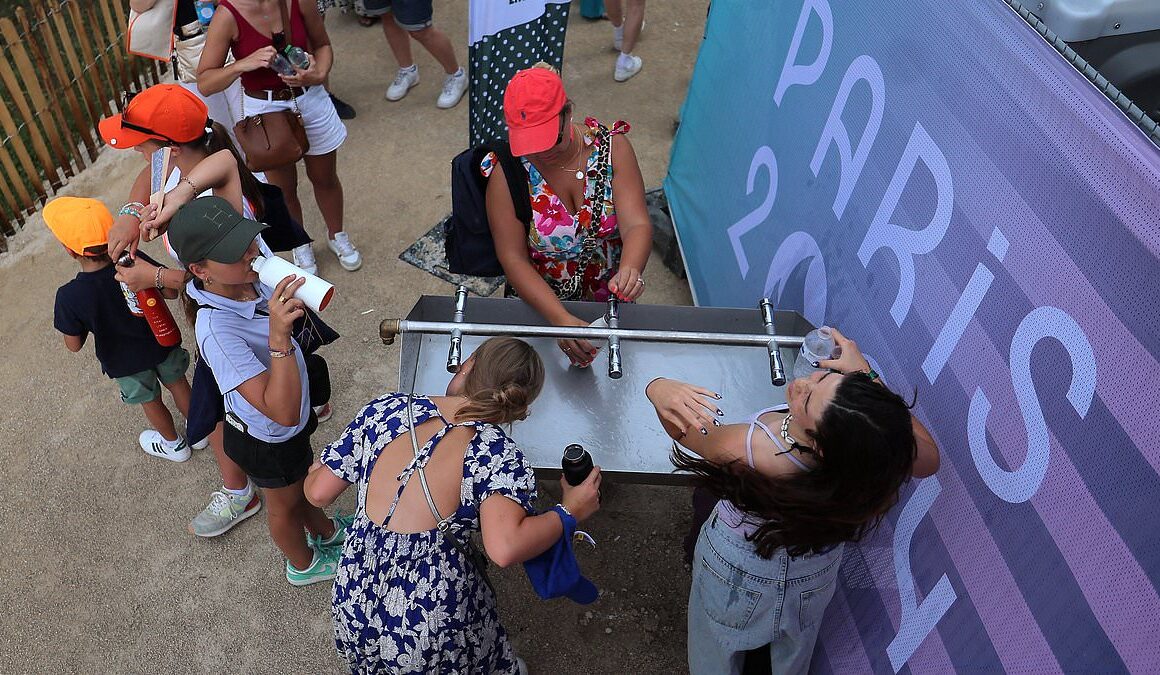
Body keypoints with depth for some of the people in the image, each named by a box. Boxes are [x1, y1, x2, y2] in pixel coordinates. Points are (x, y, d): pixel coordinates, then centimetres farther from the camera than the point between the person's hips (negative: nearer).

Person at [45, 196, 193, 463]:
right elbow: (171, 291, -11)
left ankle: (174, 444, 50)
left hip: (126, 362, -1)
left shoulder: (69, 297, -32)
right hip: (162, 343, 2)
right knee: (177, 383, 28)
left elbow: (73, 345, -17)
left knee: (150, 401, 25)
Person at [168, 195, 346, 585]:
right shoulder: (217, 330, -42)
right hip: (268, 440, -6)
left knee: (303, 481, 34)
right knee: (285, 504, 25)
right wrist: (279, 336, -54)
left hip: (293, 420, 7)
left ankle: (326, 532, 64)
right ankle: (304, 564, 56)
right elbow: (283, 412, -46)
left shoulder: (249, 280, -18)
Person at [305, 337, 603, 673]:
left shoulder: (387, 409, -8)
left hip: (353, 608, 4)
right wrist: (568, 511, -15)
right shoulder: (499, 454, -18)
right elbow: (504, 549, -32)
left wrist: (314, 471, 23)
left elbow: (318, 492, -1)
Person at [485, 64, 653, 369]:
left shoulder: (612, 148, -11)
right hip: (539, 302, -1)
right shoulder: (506, 171, -15)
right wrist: (561, 319, -32)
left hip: (610, 298, 2)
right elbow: (513, 258, -18)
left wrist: (630, 270, -43)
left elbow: (637, 225, -19)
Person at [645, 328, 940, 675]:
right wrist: (867, 373, -16)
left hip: (737, 566, -3)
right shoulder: (888, 447, -38)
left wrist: (658, 388, -50)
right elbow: (930, 459, -12)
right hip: (815, 575, 3)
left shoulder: (747, 449, -46)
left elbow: (679, 429, -25)